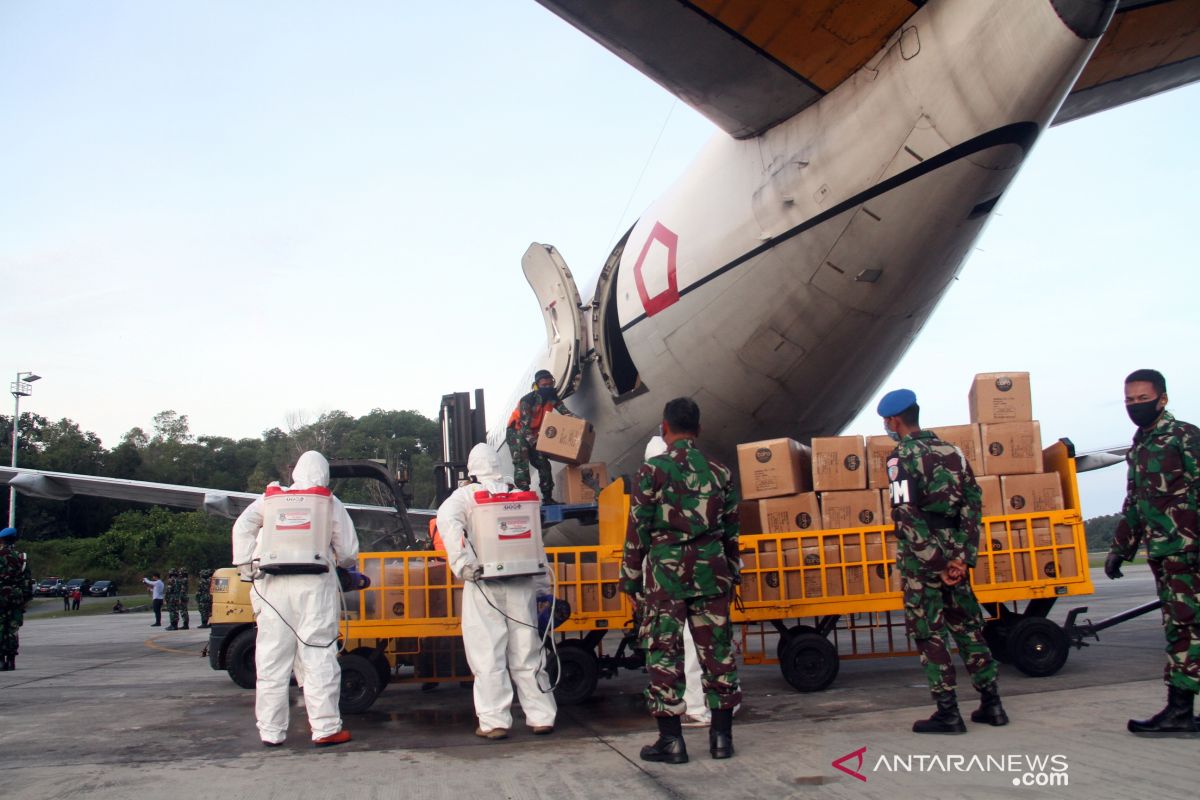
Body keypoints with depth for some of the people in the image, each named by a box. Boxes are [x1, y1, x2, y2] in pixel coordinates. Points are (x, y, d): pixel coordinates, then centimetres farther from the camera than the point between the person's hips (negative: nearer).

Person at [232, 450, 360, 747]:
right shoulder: (330, 504, 8)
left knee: (272, 658, 7)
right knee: (319, 656, 1)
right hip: (314, 584, -2)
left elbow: (242, 527, 3)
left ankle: (271, 731, 13)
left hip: (273, 584, 2)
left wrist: (248, 568, 5)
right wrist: (340, 562, 28)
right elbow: (348, 551, 7)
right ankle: (326, 728, 3)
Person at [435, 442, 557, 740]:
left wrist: (464, 564, -18)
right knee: (526, 653, 10)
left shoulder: (466, 495, 2)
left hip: (484, 584, -3)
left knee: (487, 655, 2)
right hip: (520, 583, 3)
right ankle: (541, 717, 13)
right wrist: (543, 588, 15)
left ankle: (494, 721, 3)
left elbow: (447, 520, -19)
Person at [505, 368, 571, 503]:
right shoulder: (527, 401, -29)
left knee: (543, 463, 5)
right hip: (516, 432, -7)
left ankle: (548, 497, 11)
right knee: (522, 464, -19)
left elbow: (566, 413, -14)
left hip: (532, 433, 7)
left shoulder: (552, 398, -8)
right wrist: (535, 444, -39)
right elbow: (524, 426, -31)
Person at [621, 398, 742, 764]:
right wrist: (732, 575, 22)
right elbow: (731, 531, 12)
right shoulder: (720, 471, 7)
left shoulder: (652, 470, -5)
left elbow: (638, 531, -5)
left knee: (664, 652, 2)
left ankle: (671, 740, 5)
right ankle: (721, 735, 15)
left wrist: (631, 580, 2)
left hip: (665, 572, -4)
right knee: (717, 650, 9)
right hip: (711, 570, 4)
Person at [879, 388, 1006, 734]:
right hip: (955, 554, 7)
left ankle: (948, 713, 5)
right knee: (967, 627, 16)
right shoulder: (952, 451, 11)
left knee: (928, 632, 2)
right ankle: (991, 704, 21)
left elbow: (906, 514, -19)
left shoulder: (902, 456, -10)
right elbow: (974, 502, 6)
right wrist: (962, 557, 0)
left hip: (921, 558, -7)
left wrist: (935, 560, -16)